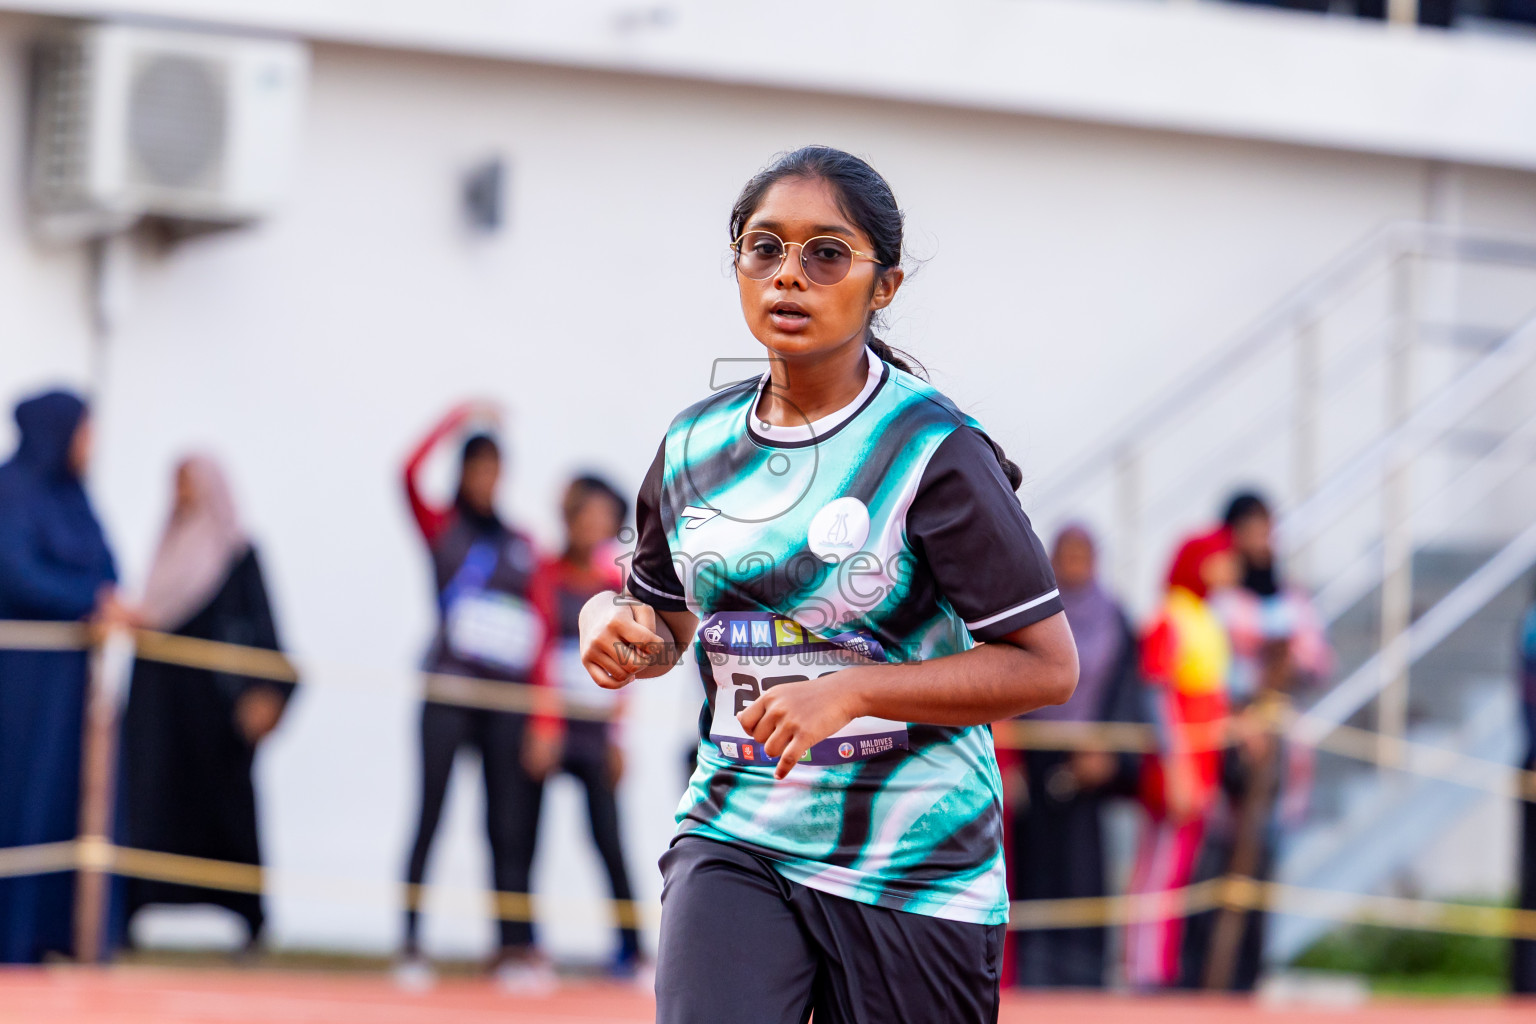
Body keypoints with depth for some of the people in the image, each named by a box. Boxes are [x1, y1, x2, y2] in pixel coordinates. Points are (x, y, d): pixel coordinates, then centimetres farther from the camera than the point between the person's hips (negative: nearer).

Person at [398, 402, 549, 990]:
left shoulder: (523, 546, 15)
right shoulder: (442, 528, 8)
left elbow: (540, 629, 11)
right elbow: (412, 471, -10)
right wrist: (460, 417, -7)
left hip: (508, 698, 3)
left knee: (509, 824, 1)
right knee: (430, 815, -5)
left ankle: (515, 947, 0)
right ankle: (411, 946, -5)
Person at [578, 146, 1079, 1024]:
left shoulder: (933, 452, -11)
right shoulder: (695, 445, 6)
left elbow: (1048, 665, -12)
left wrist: (853, 691, -21)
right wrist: (617, 623, -2)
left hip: (911, 866, -3)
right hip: (735, 841, 3)